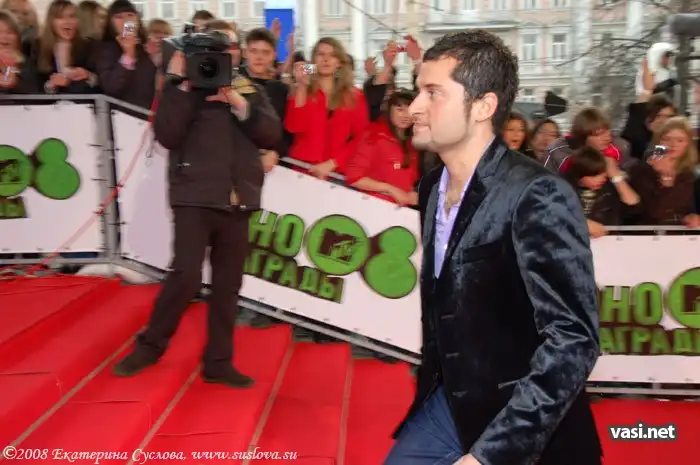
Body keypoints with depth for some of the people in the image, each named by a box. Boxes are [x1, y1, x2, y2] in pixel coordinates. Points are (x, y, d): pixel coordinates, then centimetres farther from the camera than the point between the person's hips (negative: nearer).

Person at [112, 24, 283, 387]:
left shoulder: (249, 91, 13)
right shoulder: (185, 88, 3)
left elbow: (273, 136, 2)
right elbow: (167, 136, -11)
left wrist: (242, 106, -10)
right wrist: (180, 85, -13)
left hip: (237, 200, 4)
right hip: (195, 196, -4)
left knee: (228, 285, 7)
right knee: (186, 276, -14)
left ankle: (218, 363, 18)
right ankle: (149, 346, 8)